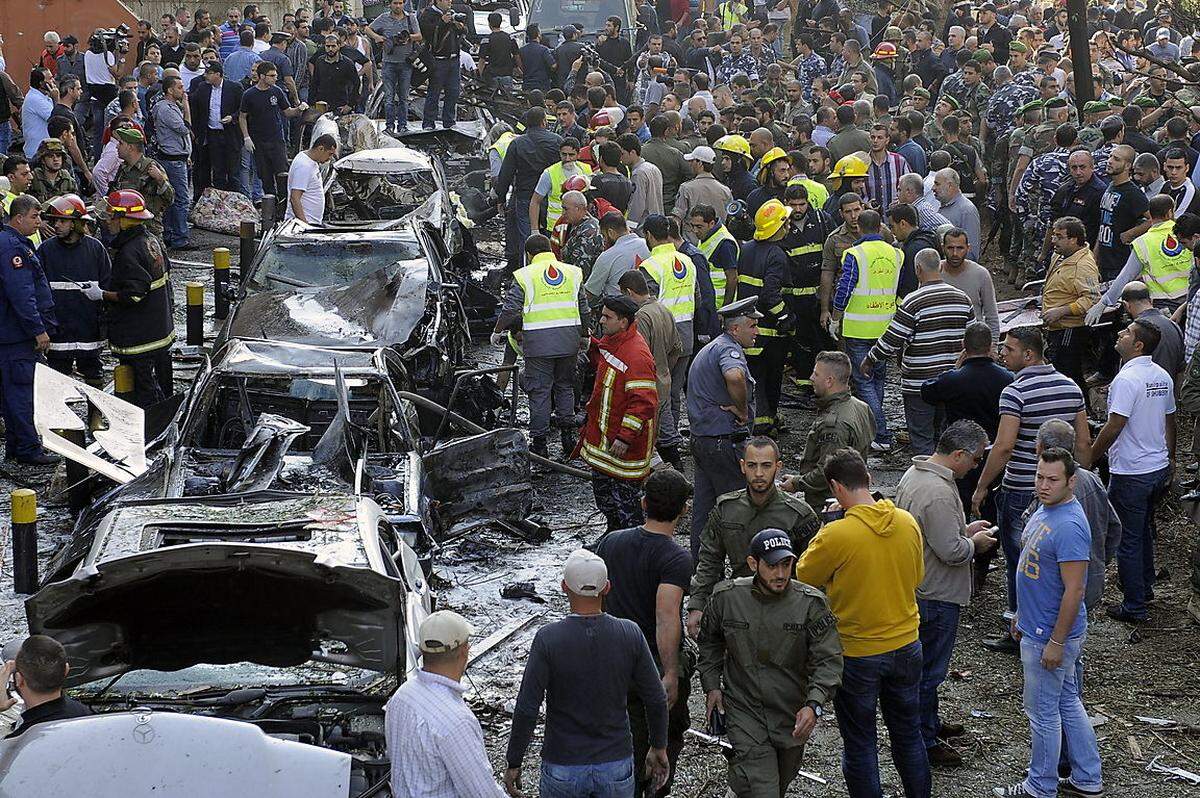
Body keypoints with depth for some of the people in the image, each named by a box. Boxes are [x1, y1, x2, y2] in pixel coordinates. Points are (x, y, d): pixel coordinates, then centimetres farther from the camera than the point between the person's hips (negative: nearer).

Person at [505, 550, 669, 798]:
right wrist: (658, 748, 13)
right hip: (617, 766, 2)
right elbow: (656, 699, -2)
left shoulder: (548, 639, -16)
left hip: (563, 769, -1)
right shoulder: (630, 635, -10)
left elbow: (526, 710, -15)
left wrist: (514, 763, -3)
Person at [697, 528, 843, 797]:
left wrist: (814, 705, -29)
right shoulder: (727, 598, -7)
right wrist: (711, 685, 5)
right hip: (744, 709, -1)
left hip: (793, 714, 1)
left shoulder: (811, 603, -12)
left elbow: (829, 661, -15)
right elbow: (709, 642, 13)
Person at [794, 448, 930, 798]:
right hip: (906, 647, 5)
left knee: (860, 746, 11)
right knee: (908, 736, 20)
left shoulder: (835, 535, -23)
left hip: (857, 655, -5)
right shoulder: (908, 522, -7)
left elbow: (803, 577, -7)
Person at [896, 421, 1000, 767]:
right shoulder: (939, 493, -29)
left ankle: (929, 722, 40)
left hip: (914, 587, 10)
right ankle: (924, 741, 14)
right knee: (929, 670, 3)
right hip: (936, 596, -10)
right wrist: (975, 542, -8)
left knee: (925, 664, 24)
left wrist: (964, 529, 10)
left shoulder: (914, 473, 4)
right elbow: (952, 551, -27)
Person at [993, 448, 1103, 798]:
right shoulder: (1045, 509, 4)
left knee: (1043, 711, 5)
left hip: (1051, 634, -10)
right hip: (1037, 625, 10)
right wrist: (1022, 615, 22)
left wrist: (1056, 643, -22)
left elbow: (1074, 591, -26)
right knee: (1067, 703, 19)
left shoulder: (1069, 527, -27)